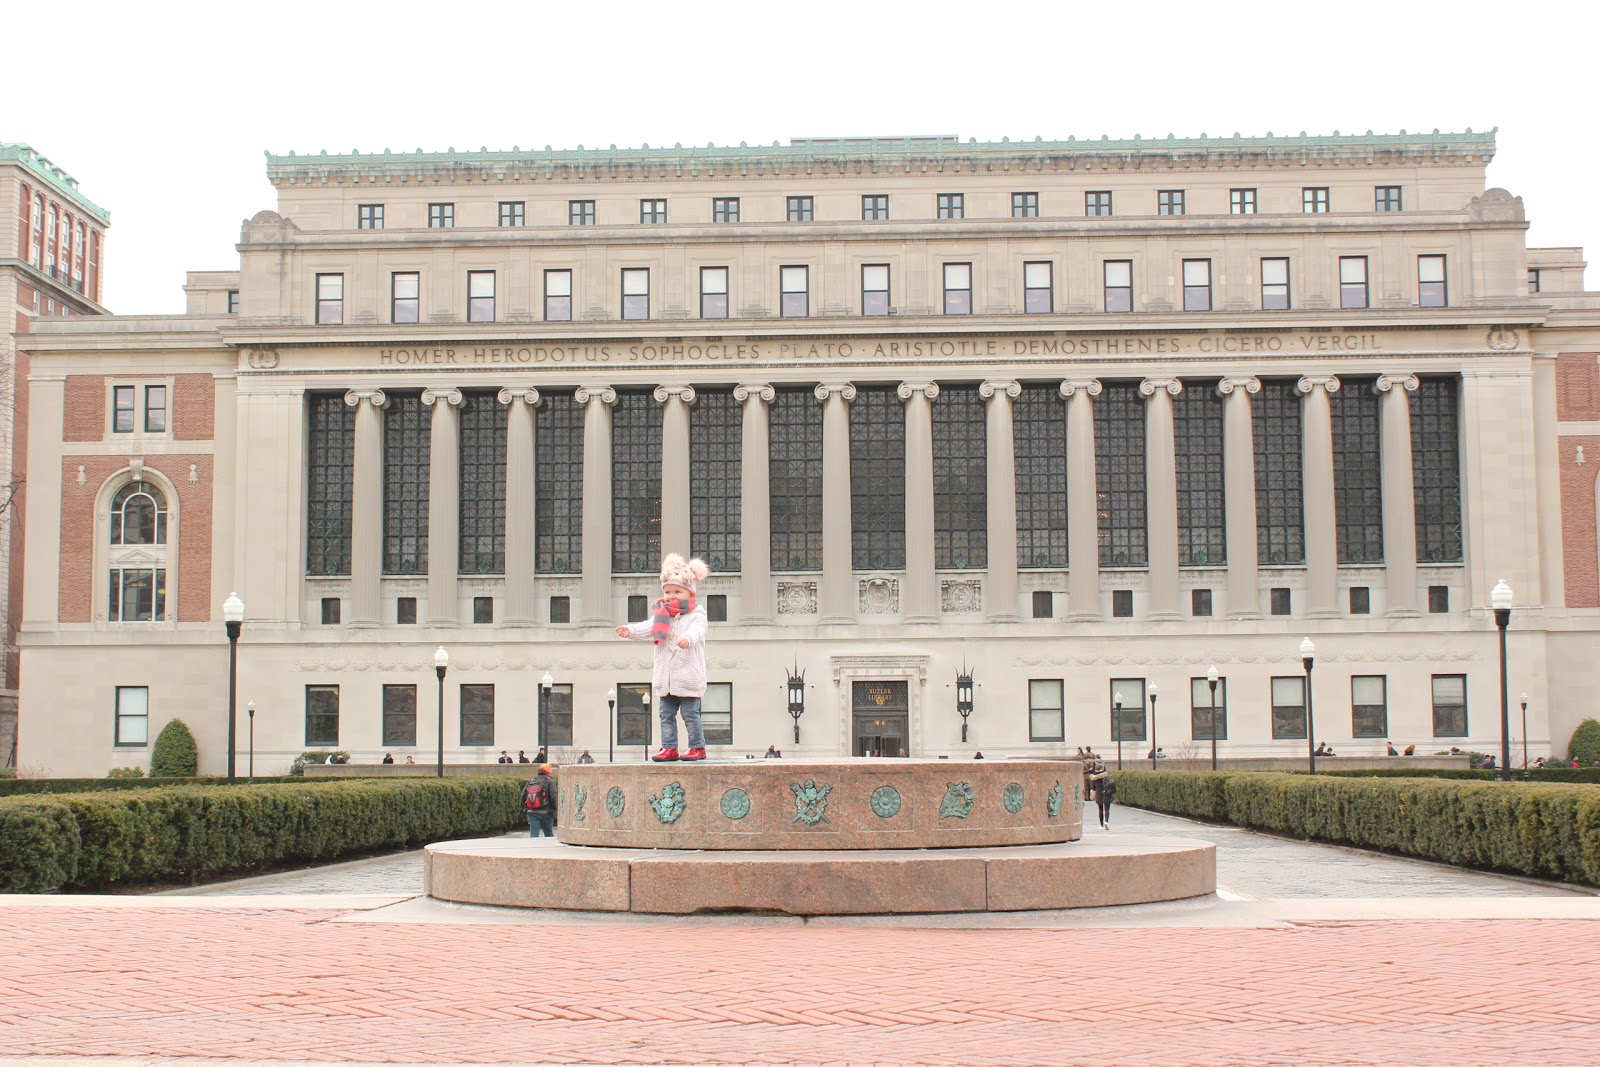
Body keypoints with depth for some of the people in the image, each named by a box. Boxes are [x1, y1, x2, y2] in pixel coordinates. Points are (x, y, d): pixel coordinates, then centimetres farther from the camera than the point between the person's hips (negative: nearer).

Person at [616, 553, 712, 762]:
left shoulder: (696, 614, -5)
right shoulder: (661, 615, 12)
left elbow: (696, 630, -24)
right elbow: (647, 627, -1)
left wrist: (688, 638, -46)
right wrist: (630, 629, -20)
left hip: (688, 676, -6)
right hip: (665, 676, 6)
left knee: (690, 713, -3)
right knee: (666, 713, 8)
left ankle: (697, 747, 7)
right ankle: (669, 748, 14)